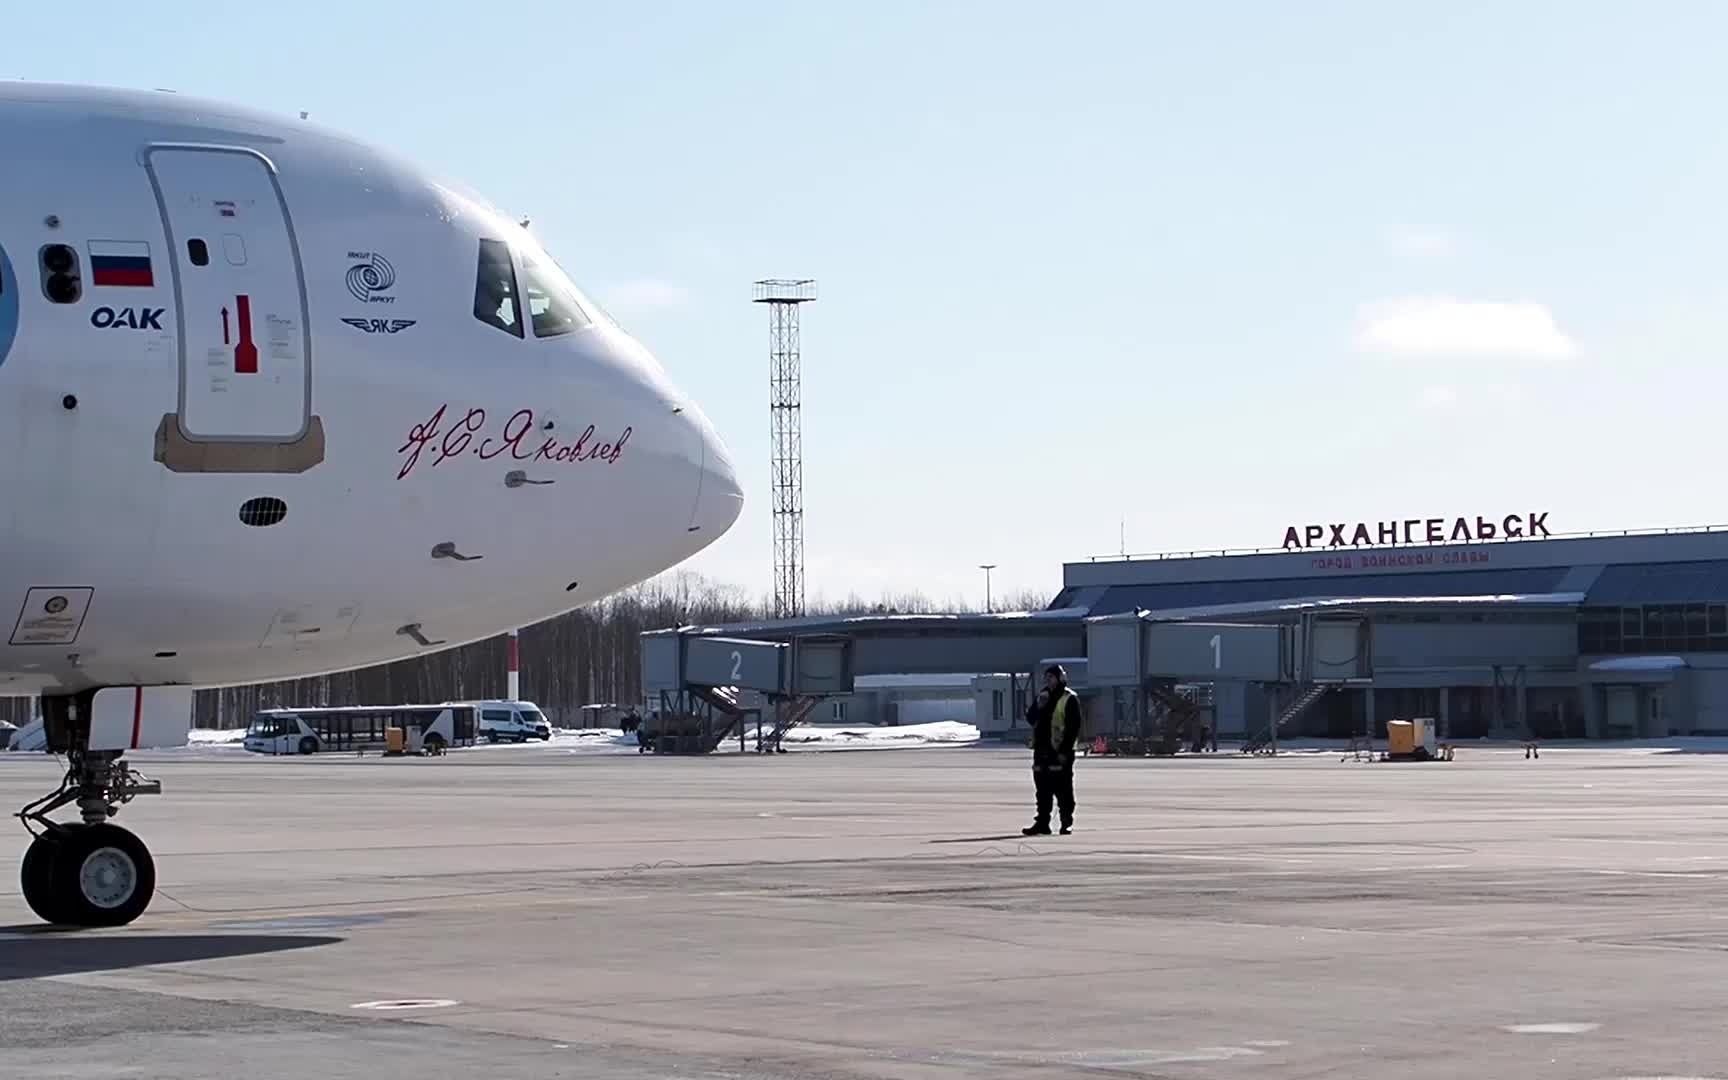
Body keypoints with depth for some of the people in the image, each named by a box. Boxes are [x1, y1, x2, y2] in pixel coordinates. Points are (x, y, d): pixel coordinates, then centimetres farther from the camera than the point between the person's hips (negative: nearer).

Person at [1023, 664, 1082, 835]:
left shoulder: (1069, 699, -6)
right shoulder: (1044, 696, 17)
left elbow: (1073, 726, -11)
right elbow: (1031, 718, 14)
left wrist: (1065, 750, -17)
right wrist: (1038, 705, -5)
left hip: (1060, 752, -7)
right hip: (1042, 751, 7)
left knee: (1063, 791, -2)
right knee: (1043, 790, 8)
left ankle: (1067, 823, 5)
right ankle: (1042, 823, 12)